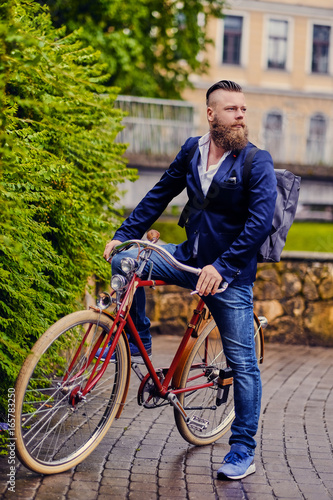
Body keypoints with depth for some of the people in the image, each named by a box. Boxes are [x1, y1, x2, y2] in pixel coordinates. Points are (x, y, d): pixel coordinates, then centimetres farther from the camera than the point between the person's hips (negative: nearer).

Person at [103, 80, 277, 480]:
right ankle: (138, 341, 8)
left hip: (230, 273, -5)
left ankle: (243, 452, 11)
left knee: (242, 364, -2)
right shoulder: (193, 149, 3)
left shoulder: (257, 161, -12)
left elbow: (260, 222, -19)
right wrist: (124, 234, 5)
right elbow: (161, 193, 12)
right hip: (190, 257, 5)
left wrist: (222, 267, -25)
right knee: (125, 260, -12)